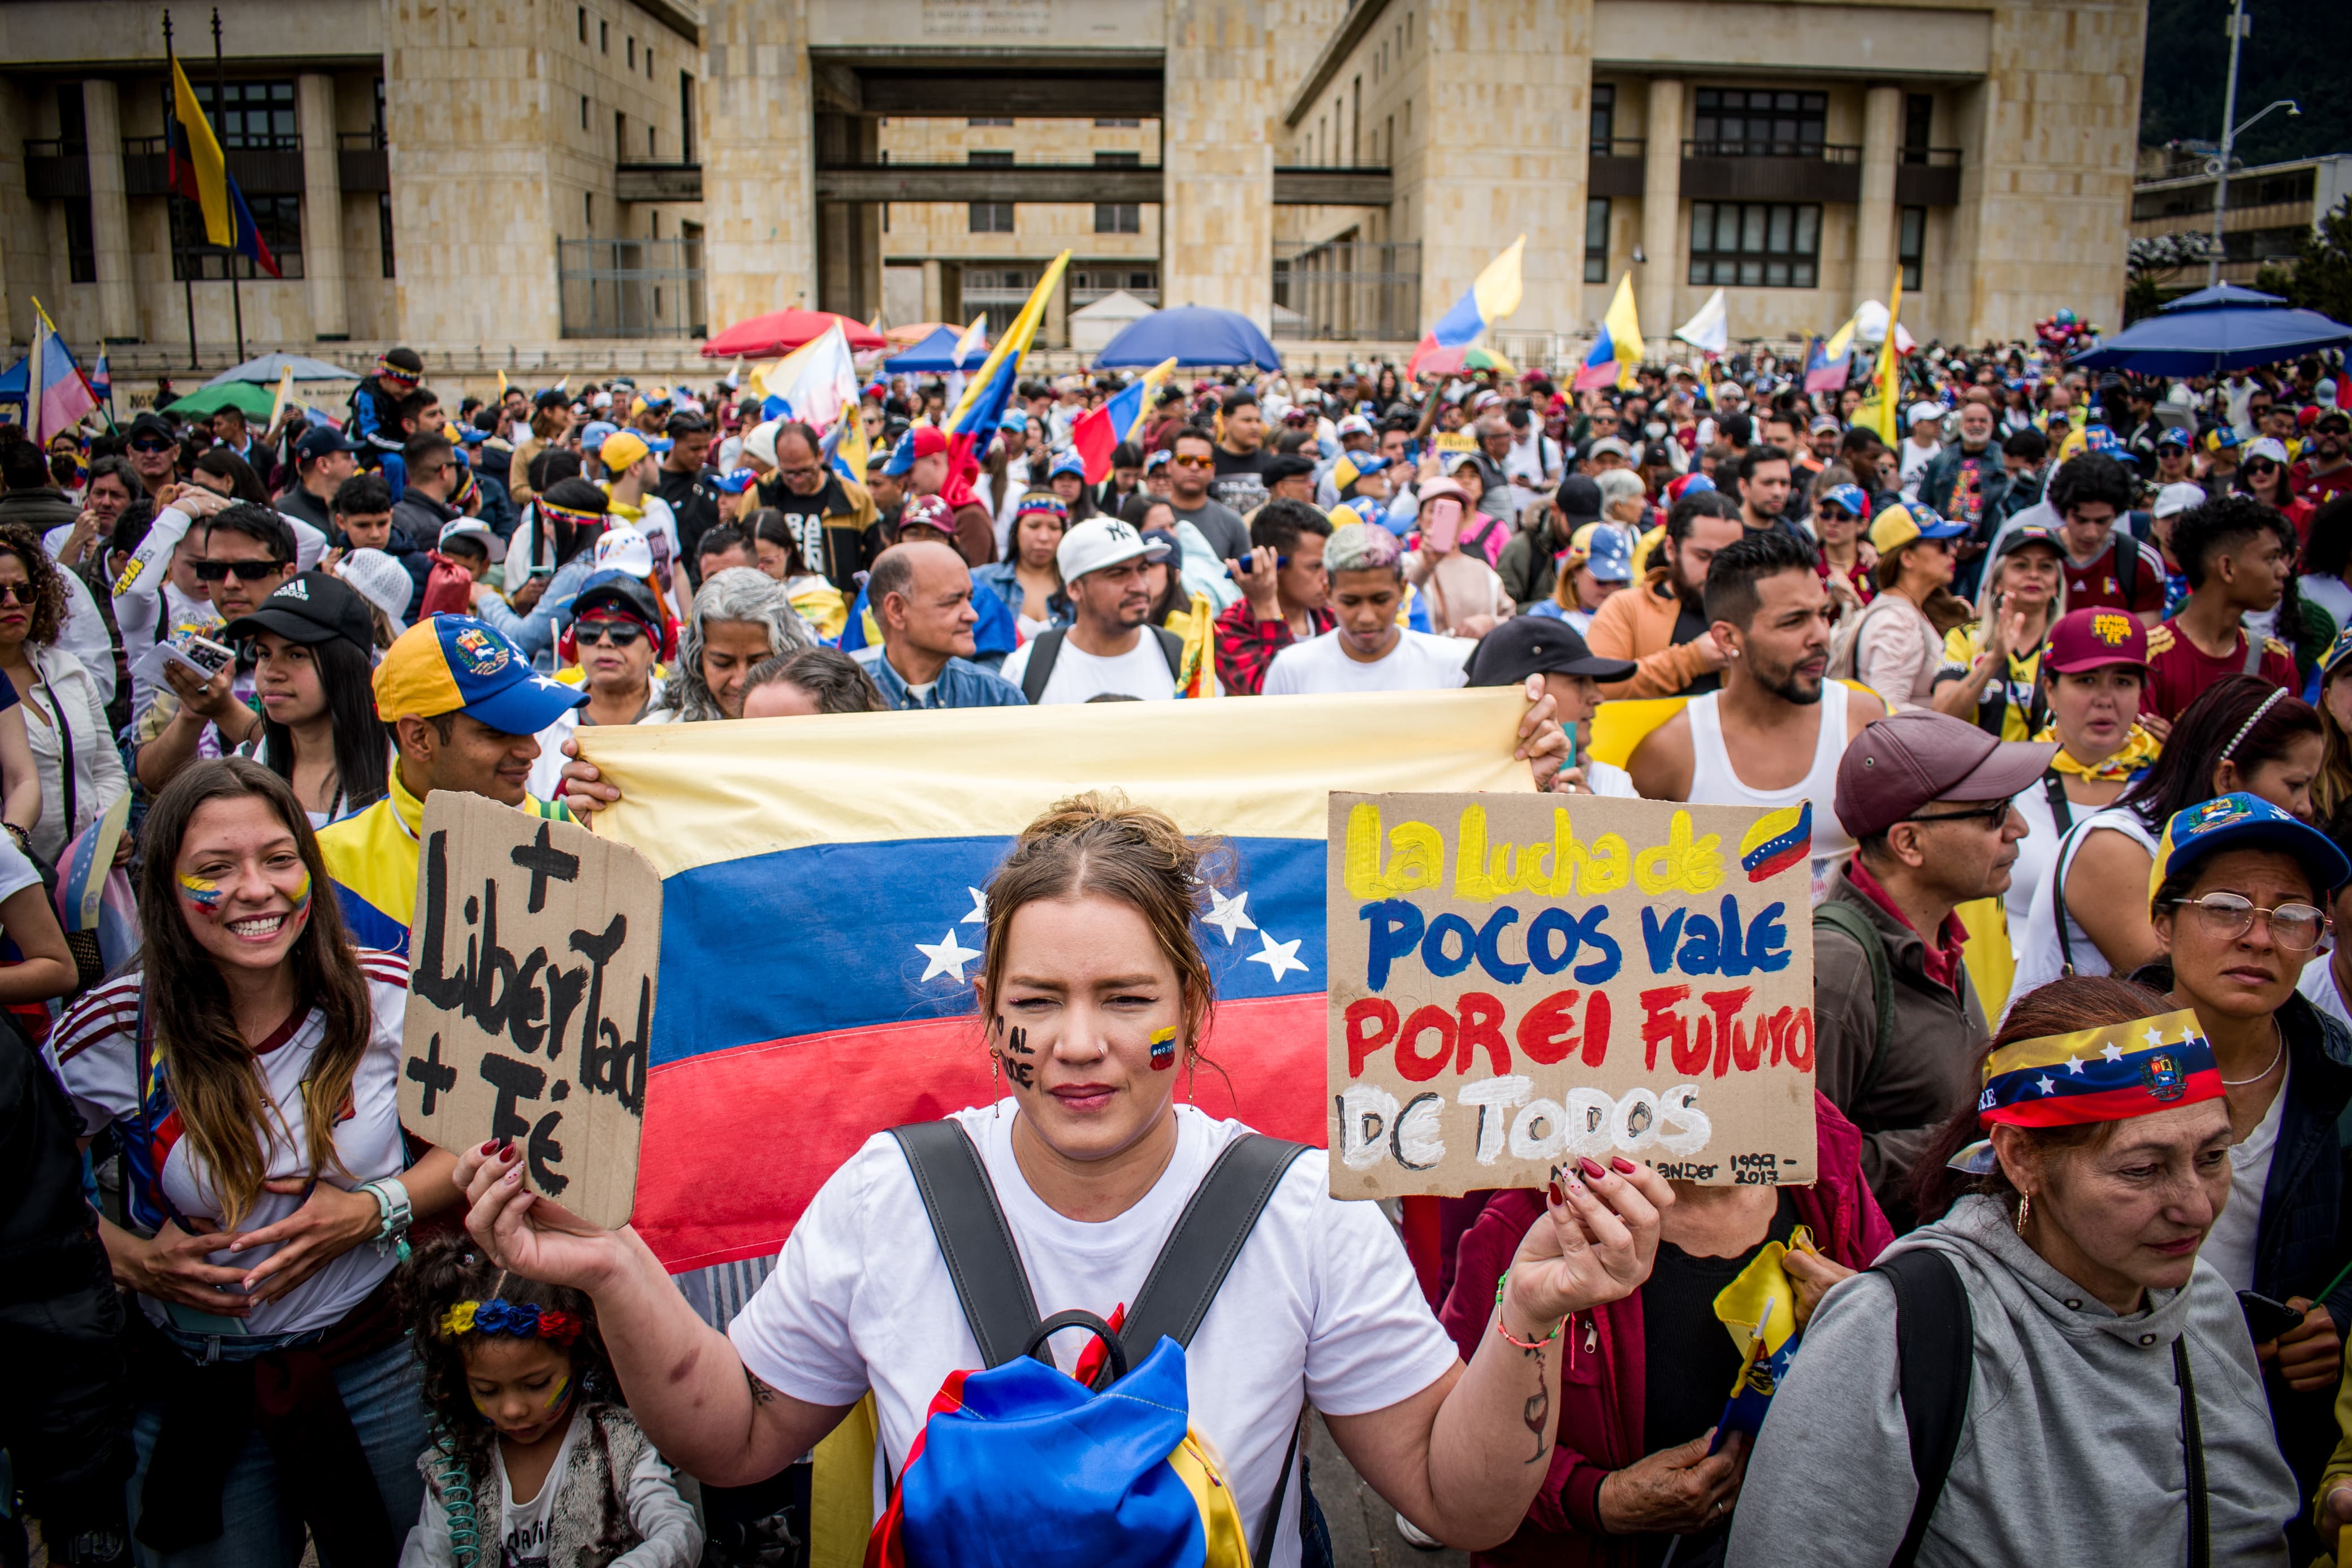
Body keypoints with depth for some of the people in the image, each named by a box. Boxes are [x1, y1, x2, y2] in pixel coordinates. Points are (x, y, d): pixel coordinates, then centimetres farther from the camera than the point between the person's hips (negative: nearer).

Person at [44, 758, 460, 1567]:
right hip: (189, 1389, 0)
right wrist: (128, 1257, -12)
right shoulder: (107, 1033, -14)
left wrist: (377, 1210, -17)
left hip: (369, 1364, 1)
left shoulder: (391, 997, -13)